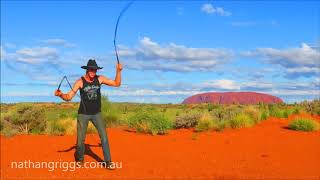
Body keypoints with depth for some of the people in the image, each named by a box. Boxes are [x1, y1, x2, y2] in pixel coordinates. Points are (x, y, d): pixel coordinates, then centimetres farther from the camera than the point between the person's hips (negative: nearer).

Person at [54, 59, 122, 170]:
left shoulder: (100, 79, -5)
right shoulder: (80, 82, -12)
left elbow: (117, 83, -2)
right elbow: (69, 97, -15)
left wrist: (118, 71, -16)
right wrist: (61, 95, -36)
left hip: (96, 114, 2)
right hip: (83, 114, -1)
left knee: (104, 137, -8)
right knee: (80, 139, 5)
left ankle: (108, 162, -1)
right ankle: (80, 159, 30)